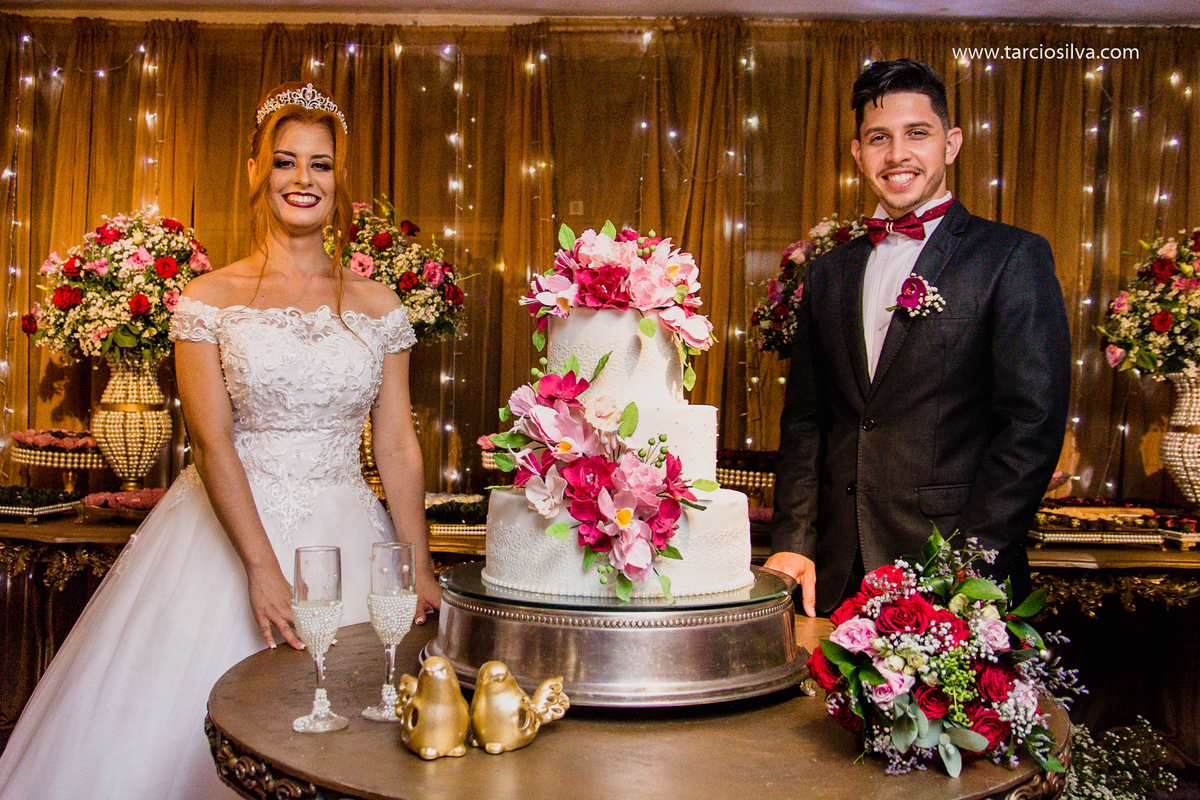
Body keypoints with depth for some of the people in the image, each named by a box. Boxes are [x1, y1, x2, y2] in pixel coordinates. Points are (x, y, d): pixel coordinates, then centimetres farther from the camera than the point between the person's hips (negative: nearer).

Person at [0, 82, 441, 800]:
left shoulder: (378, 306, 5)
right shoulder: (208, 299, 1)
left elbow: (398, 445, 3)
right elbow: (212, 441, -9)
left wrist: (419, 567, -5)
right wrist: (262, 567, -19)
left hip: (347, 534, 1)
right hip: (228, 525, -1)